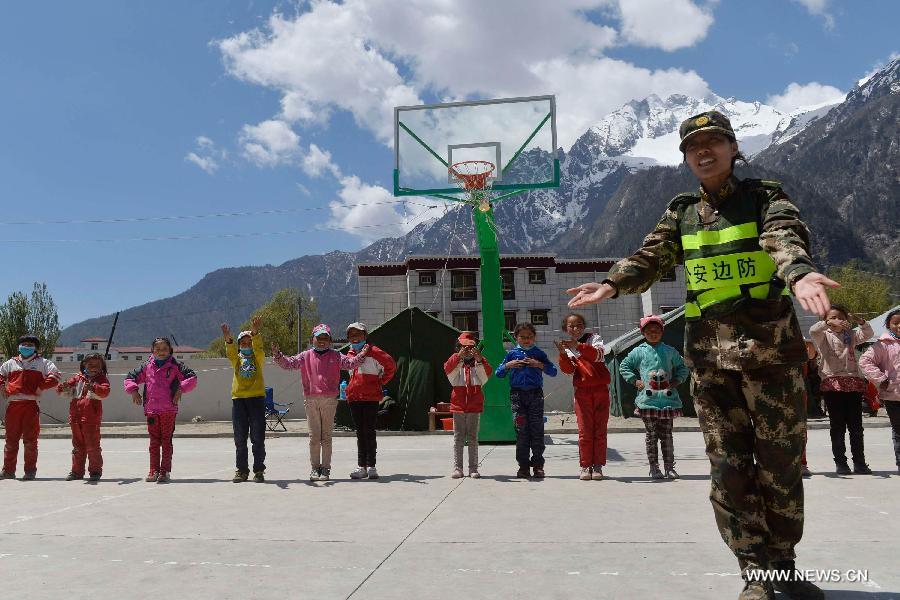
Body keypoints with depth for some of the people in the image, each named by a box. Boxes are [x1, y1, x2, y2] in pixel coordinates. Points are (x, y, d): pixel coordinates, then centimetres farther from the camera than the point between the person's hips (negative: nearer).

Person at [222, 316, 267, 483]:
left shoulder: (258, 358, 9)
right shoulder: (236, 358, 13)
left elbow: (258, 347, -11)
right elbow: (230, 352, -9)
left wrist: (255, 333, -30)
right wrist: (228, 339, -31)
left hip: (257, 397, -2)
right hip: (238, 399, 2)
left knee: (258, 438, -1)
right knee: (240, 439, 6)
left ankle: (259, 471, 7)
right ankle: (241, 471, 14)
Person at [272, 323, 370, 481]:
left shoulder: (335, 356, 7)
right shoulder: (305, 356, 8)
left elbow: (351, 363, 2)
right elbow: (288, 363, 4)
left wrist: (363, 354, -11)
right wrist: (277, 355, -11)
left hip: (329, 400, 0)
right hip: (311, 400, 0)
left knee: (327, 436, 4)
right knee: (314, 436, 4)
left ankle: (325, 468, 11)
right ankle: (314, 467, 14)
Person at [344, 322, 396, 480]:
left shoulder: (373, 351, -5)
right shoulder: (349, 354, 13)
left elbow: (391, 366, -6)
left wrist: (380, 382, -4)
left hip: (371, 397, -6)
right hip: (354, 398, 6)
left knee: (369, 432, -3)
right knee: (360, 433, 9)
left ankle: (371, 466, 3)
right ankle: (361, 467, 13)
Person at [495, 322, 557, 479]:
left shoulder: (539, 354, 9)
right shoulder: (512, 354, 10)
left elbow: (553, 372, 4)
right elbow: (498, 373, 11)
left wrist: (540, 365, -10)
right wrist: (508, 365, -6)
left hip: (536, 394, 0)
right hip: (517, 394, 0)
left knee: (537, 429, -1)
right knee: (521, 430, 0)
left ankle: (538, 465, 7)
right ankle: (523, 465, 6)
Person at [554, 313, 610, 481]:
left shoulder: (594, 338, 4)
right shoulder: (566, 347, 10)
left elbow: (598, 355, -18)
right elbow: (568, 369, -6)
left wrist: (578, 346, -30)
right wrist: (563, 354, -22)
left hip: (601, 389, -1)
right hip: (582, 391, 1)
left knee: (600, 429, 1)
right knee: (584, 430, -1)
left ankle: (598, 466, 8)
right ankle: (585, 466, 5)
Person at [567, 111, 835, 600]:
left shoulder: (764, 197, 2)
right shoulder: (681, 213, 12)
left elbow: (785, 238, -18)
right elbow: (651, 257, -1)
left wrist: (799, 274, -41)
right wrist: (612, 284, -21)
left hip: (770, 344, -2)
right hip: (709, 351, 2)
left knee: (781, 463, 7)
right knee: (729, 466, 2)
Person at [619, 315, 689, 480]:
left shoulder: (670, 351, 8)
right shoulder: (639, 352, 3)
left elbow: (683, 367, 18)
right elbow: (624, 366, 11)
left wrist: (676, 380, 2)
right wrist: (635, 381, 1)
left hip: (667, 399, 1)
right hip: (647, 400, -1)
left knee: (667, 435, 6)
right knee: (651, 435, 3)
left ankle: (669, 467, 14)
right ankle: (654, 467, 10)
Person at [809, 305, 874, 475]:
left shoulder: (851, 335, 16)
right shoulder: (824, 336, 6)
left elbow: (869, 333, 1)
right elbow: (813, 330, -15)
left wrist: (859, 321, -16)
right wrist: (829, 324, -30)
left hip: (854, 383, 3)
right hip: (832, 384, -3)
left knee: (856, 426, 5)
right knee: (837, 426, 1)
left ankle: (859, 462, 11)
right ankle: (840, 463, 6)